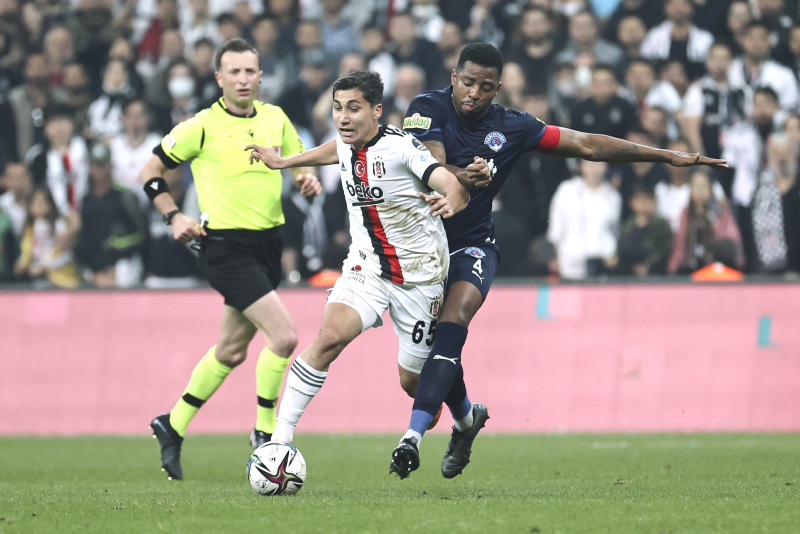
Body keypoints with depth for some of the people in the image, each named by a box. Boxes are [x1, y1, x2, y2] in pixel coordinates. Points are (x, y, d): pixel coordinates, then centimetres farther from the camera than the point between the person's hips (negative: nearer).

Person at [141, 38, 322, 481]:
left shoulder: (276, 119, 7)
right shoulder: (202, 126, -8)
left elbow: (298, 162, 20)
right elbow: (150, 172, 1)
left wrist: (308, 180, -2)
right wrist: (174, 218, -10)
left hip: (267, 243, 7)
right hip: (226, 247, -7)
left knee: (232, 350, 15)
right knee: (284, 336, -18)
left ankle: (173, 426, 31)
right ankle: (265, 432, -4)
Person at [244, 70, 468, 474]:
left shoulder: (401, 146, -20)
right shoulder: (348, 145, -1)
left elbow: (456, 187, -33)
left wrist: (453, 199, -55)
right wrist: (284, 162, 31)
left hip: (418, 276, -4)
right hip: (366, 269, 4)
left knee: (413, 382, 6)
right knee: (330, 336, -25)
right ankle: (280, 435, -25)